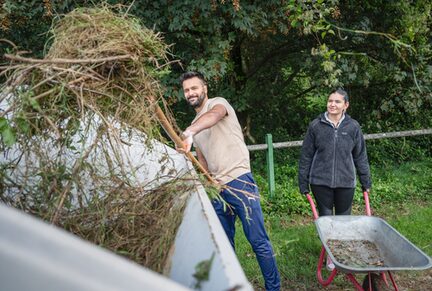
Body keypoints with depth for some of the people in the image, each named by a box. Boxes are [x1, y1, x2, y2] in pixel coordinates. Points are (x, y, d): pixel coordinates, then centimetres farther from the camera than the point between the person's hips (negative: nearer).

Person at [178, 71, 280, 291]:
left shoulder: (217, 103, -2)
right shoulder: (195, 125, 20)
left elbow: (214, 115, -29)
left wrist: (189, 133, -47)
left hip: (239, 181, -8)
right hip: (216, 189, 8)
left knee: (258, 241, -5)